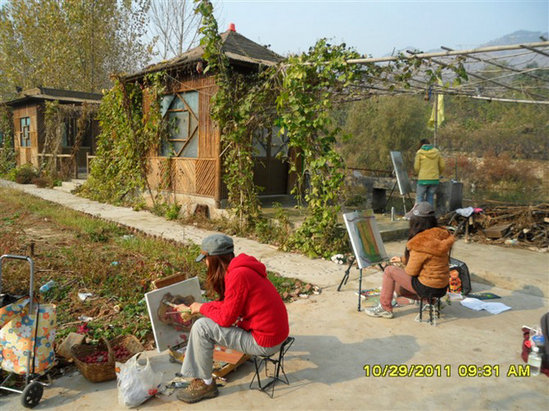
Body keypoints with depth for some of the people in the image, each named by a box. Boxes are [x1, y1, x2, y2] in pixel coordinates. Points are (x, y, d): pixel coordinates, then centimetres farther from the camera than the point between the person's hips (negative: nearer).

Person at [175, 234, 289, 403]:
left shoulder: (238, 275, -23)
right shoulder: (241, 268, 6)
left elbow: (226, 318, -18)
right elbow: (227, 304, 14)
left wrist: (202, 308, 0)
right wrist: (192, 308, 15)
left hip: (265, 342, -10)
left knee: (201, 327, -9)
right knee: (210, 318, 18)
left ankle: (205, 384, 7)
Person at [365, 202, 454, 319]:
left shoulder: (420, 243, -26)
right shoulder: (441, 234, -1)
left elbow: (411, 271, -16)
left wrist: (403, 267, 7)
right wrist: (402, 259, 20)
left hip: (427, 286, -8)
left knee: (389, 270, 1)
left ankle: (385, 308, 9)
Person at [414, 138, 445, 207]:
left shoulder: (419, 152, -1)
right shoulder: (436, 152, 8)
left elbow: (416, 167, -1)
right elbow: (442, 165, 9)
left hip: (423, 179, -3)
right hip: (434, 179, 4)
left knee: (419, 197, 3)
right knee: (430, 197, 11)